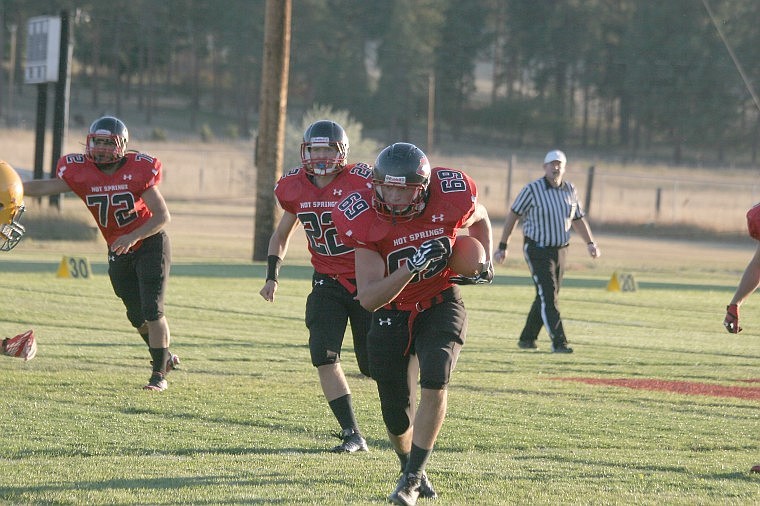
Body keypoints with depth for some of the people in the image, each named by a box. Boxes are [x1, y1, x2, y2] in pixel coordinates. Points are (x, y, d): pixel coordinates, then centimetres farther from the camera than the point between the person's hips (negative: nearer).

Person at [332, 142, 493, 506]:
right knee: (397, 417, 4)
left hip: (441, 305, 0)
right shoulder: (366, 220, -24)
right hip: (392, 313, 0)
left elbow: (479, 219, 8)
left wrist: (485, 263, -6)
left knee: (434, 386, -23)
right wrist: (412, 268, -39)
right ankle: (411, 467, 36)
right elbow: (368, 298, -28)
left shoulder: (451, 197, -20)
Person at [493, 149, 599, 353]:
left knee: (546, 298, 11)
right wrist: (502, 246, -5)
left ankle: (527, 338, 23)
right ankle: (559, 342, -16)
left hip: (560, 251, 6)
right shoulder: (532, 189, -11)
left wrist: (591, 243, 3)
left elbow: (578, 219, 15)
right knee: (549, 298, -13)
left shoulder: (570, 190, 5)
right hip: (537, 250, -6)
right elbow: (513, 215, -5)